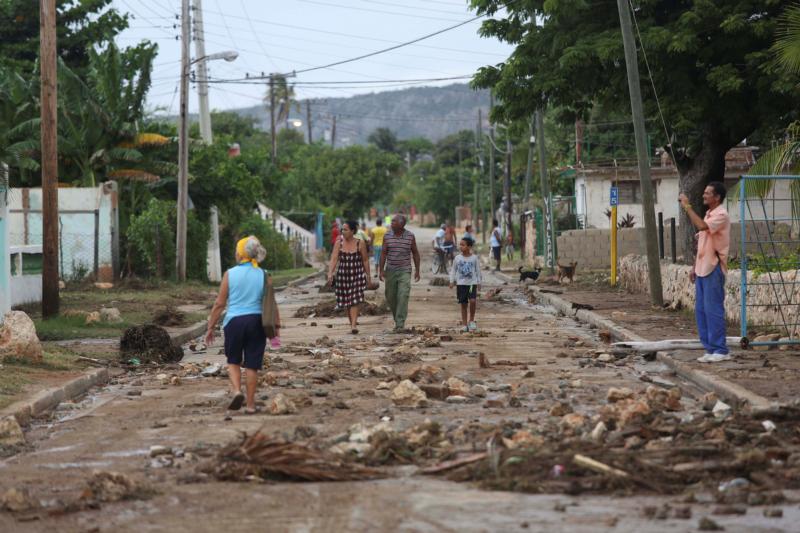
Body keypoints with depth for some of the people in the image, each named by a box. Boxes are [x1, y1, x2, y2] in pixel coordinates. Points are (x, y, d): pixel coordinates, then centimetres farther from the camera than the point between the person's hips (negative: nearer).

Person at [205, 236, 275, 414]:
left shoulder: (230, 274, -4)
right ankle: (250, 404, 13)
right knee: (251, 364, 9)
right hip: (256, 321, 1)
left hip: (234, 321, -1)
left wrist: (211, 327, 6)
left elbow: (219, 304, -2)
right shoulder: (263, 275, 0)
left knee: (233, 361, 17)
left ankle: (237, 391, -7)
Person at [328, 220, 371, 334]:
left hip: (357, 275, -3)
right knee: (346, 301, 9)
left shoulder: (360, 244, -5)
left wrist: (368, 275, 4)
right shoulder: (339, 243, -3)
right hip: (343, 275, 3)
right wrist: (330, 273, -22)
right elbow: (334, 259, -9)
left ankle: (354, 326, -19)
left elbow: (365, 260, 2)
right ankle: (352, 323, 26)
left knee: (355, 300, -13)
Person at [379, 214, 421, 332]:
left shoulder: (410, 236, -2)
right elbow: (383, 253, 2)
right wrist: (381, 270, -5)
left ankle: (400, 324, -16)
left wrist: (417, 270, 4)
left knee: (403, 297, -14)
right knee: (390, 297, 7)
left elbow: (415, 253, 6)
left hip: (404, 271, -3)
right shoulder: (387, 236, 1)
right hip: (390, 270, 3)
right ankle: (398, 318, 28)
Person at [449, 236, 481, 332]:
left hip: (472, 283, -2)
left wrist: (478, 282, 6)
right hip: (461, 284, 2)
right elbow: (453, 270, 8)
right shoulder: (457, 258, 2)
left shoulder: (474, 258, -1)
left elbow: (478, 270, 6)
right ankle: (464, 324, 11)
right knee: (463, 304, 4)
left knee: (473, 300, -19)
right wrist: (452, 281, 1)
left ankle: (471, 320, 0)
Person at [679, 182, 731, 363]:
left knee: (713, 310, -8)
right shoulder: (708, 214, 18)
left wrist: (687, 206, -23)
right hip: (703, 269, 9)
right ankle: (710, 348, 13)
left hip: (713, 269, -9)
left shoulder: (721, 215, -11)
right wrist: (695, 266, 19)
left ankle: (720, 350, -4)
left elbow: (702, 226, -29)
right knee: (701, 310, 9)